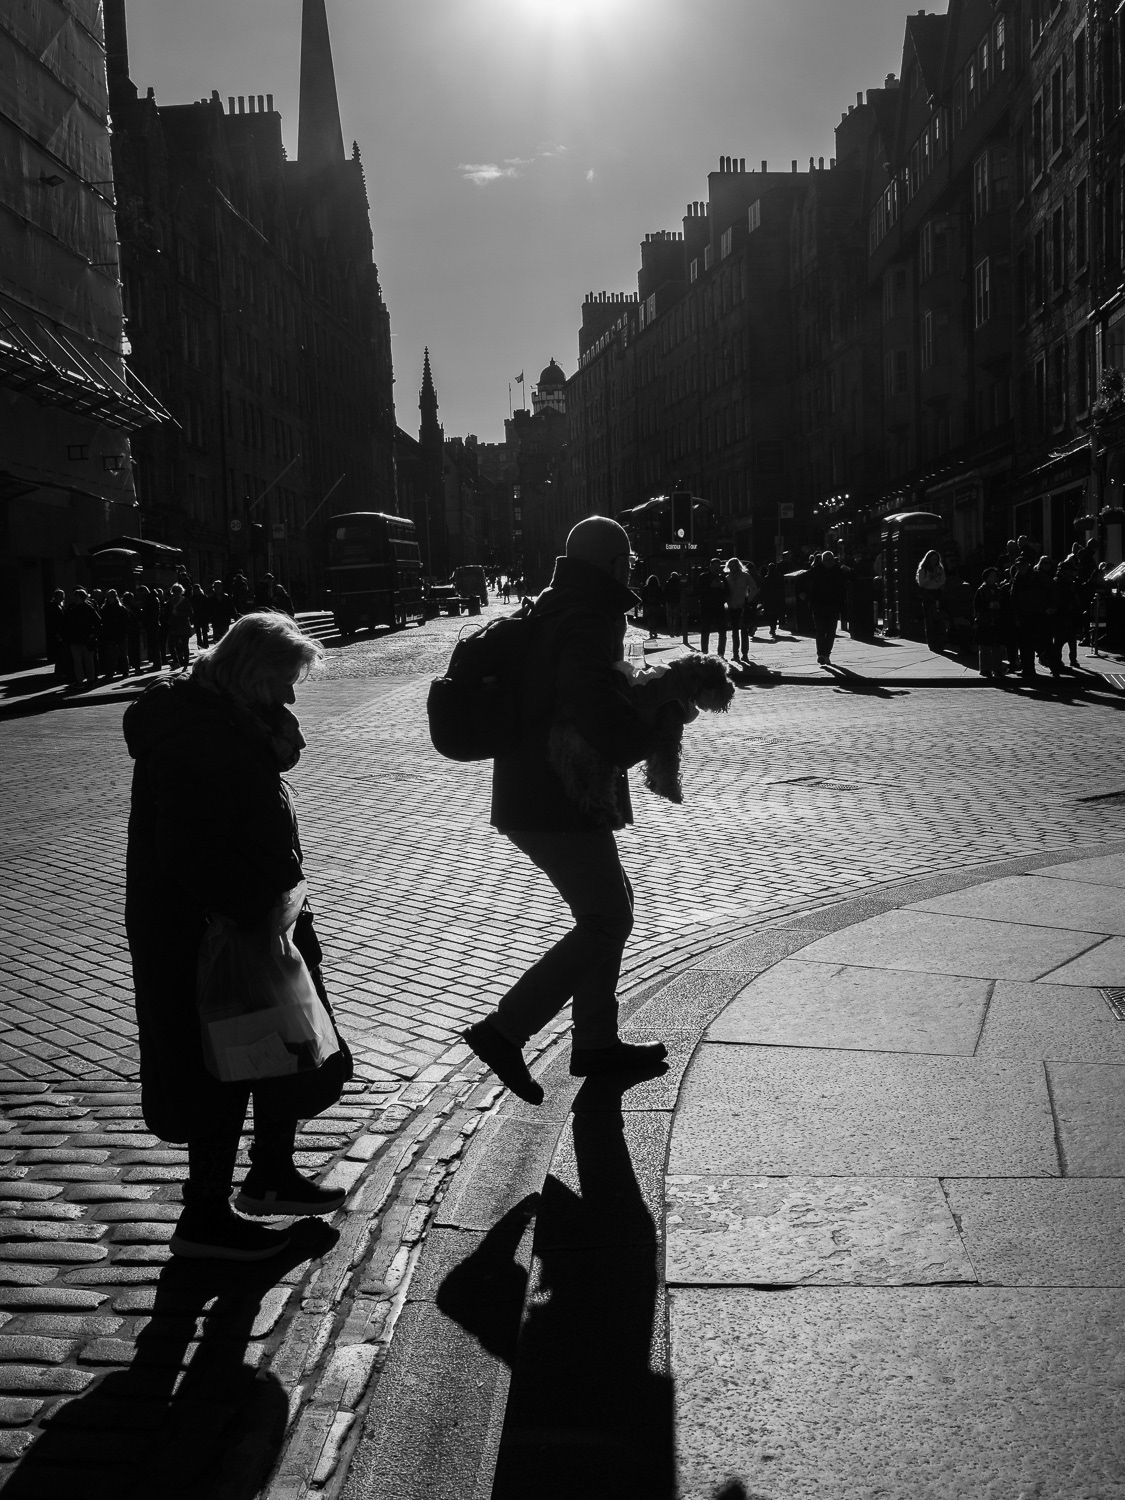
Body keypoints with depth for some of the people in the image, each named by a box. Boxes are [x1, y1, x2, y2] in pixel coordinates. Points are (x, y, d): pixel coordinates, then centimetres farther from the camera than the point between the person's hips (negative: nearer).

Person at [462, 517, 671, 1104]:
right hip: (560, 806, -10)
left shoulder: (547, 613, 12)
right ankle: (504, 1030, -4)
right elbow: (607, 730, -28)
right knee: (607, 921, -3)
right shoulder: (586, 625, -19)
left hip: (532, 795, 10)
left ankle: (596, 1042, 24)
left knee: (610, 906, 18)